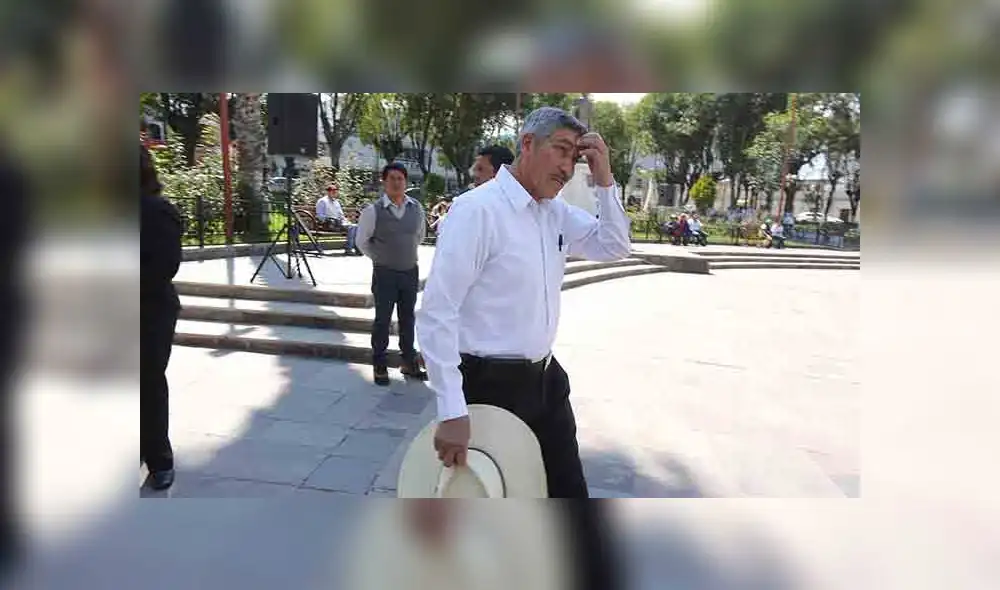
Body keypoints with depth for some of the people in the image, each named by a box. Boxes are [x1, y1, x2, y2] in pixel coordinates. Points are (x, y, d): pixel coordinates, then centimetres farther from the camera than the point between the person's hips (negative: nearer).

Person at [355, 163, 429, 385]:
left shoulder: (416, 208, 0)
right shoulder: (373, 211, -12)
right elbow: (362, 241, 1)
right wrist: (380, 258, 5)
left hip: (410, 272, 4)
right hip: (385, 274, -4)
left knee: (407, 319, 14)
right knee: (382, 320, 4)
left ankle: (409, 363, 26)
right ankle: (380, 366, 17)